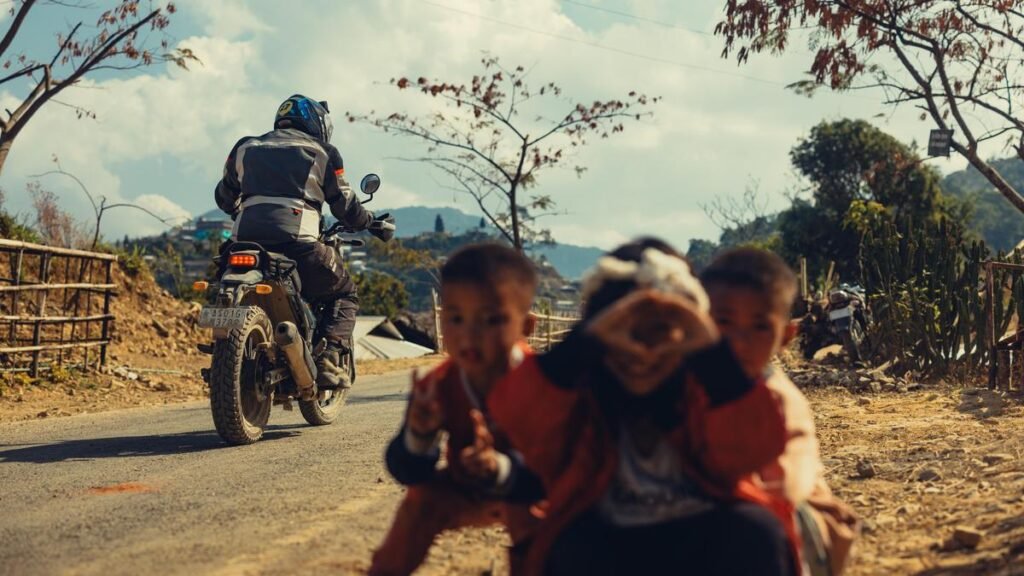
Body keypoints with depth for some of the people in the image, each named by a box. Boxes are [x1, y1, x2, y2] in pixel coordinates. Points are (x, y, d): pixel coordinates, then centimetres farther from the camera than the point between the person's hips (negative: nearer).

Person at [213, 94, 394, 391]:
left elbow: (224, 196, 32)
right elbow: (344, 204, 13)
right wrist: (372, 223, 31)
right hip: (297, 243, -4)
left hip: (245, 241, 4)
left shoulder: (246, 147, 24)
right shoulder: (322, 153, 12)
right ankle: (330, 360, -5)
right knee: (343, 292, 15)